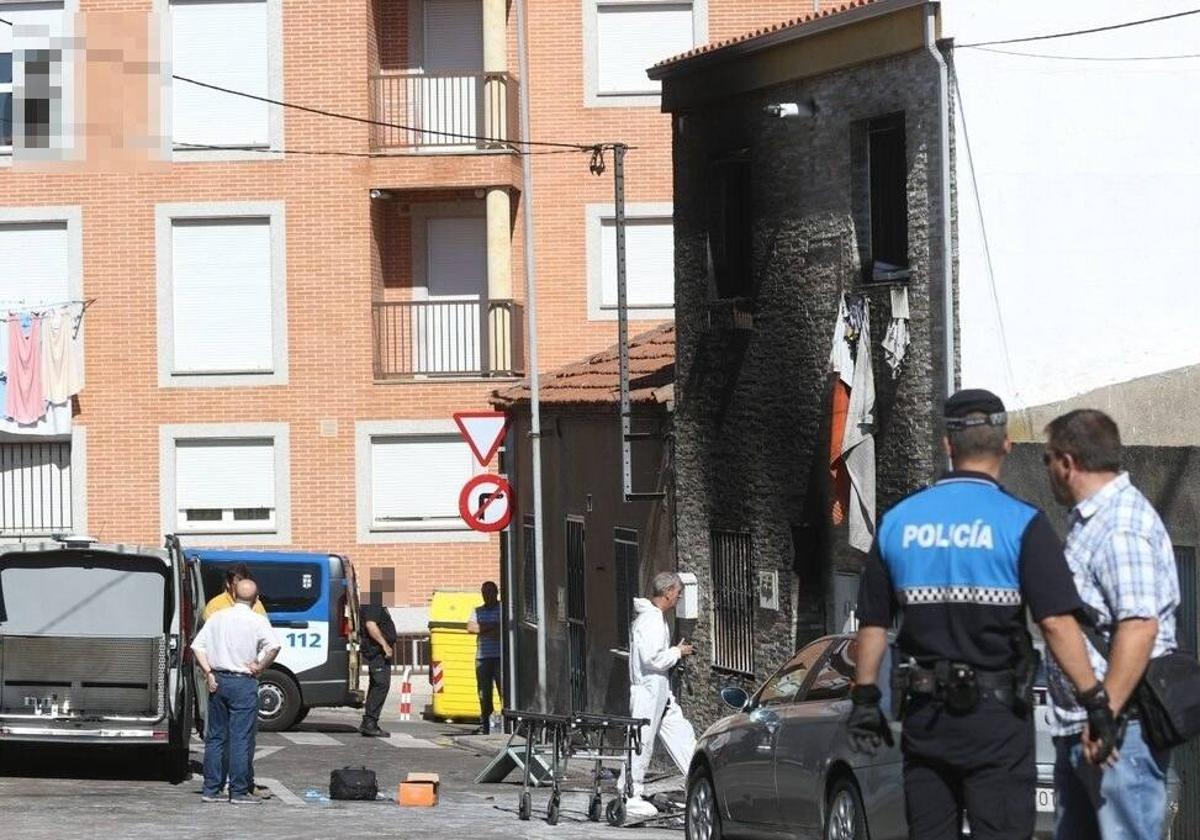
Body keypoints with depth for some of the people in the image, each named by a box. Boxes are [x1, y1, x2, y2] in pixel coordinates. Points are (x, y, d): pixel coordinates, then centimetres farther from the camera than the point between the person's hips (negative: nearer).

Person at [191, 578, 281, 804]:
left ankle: (211, 789, 12)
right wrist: (260, 666, -9)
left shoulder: (218, 617, 8)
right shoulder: (258, 621, -6)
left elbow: (197, 646, 3)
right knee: (241, 738, -1)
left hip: (217, 681, 5)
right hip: (243, 683, -5)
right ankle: (239, 792, -1)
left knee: (215, 737, 11)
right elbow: (274, 646, -22)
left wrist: (208, 672, 2)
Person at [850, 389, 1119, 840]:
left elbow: (873, 623, 9)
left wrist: (864, 699, 18)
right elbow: (1057, 622, -15)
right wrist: (1095, 701, -12)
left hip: (924, 715, 4)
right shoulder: (1020, 523, -9)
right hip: (996, 717, -4)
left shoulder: (898, 521, 5)